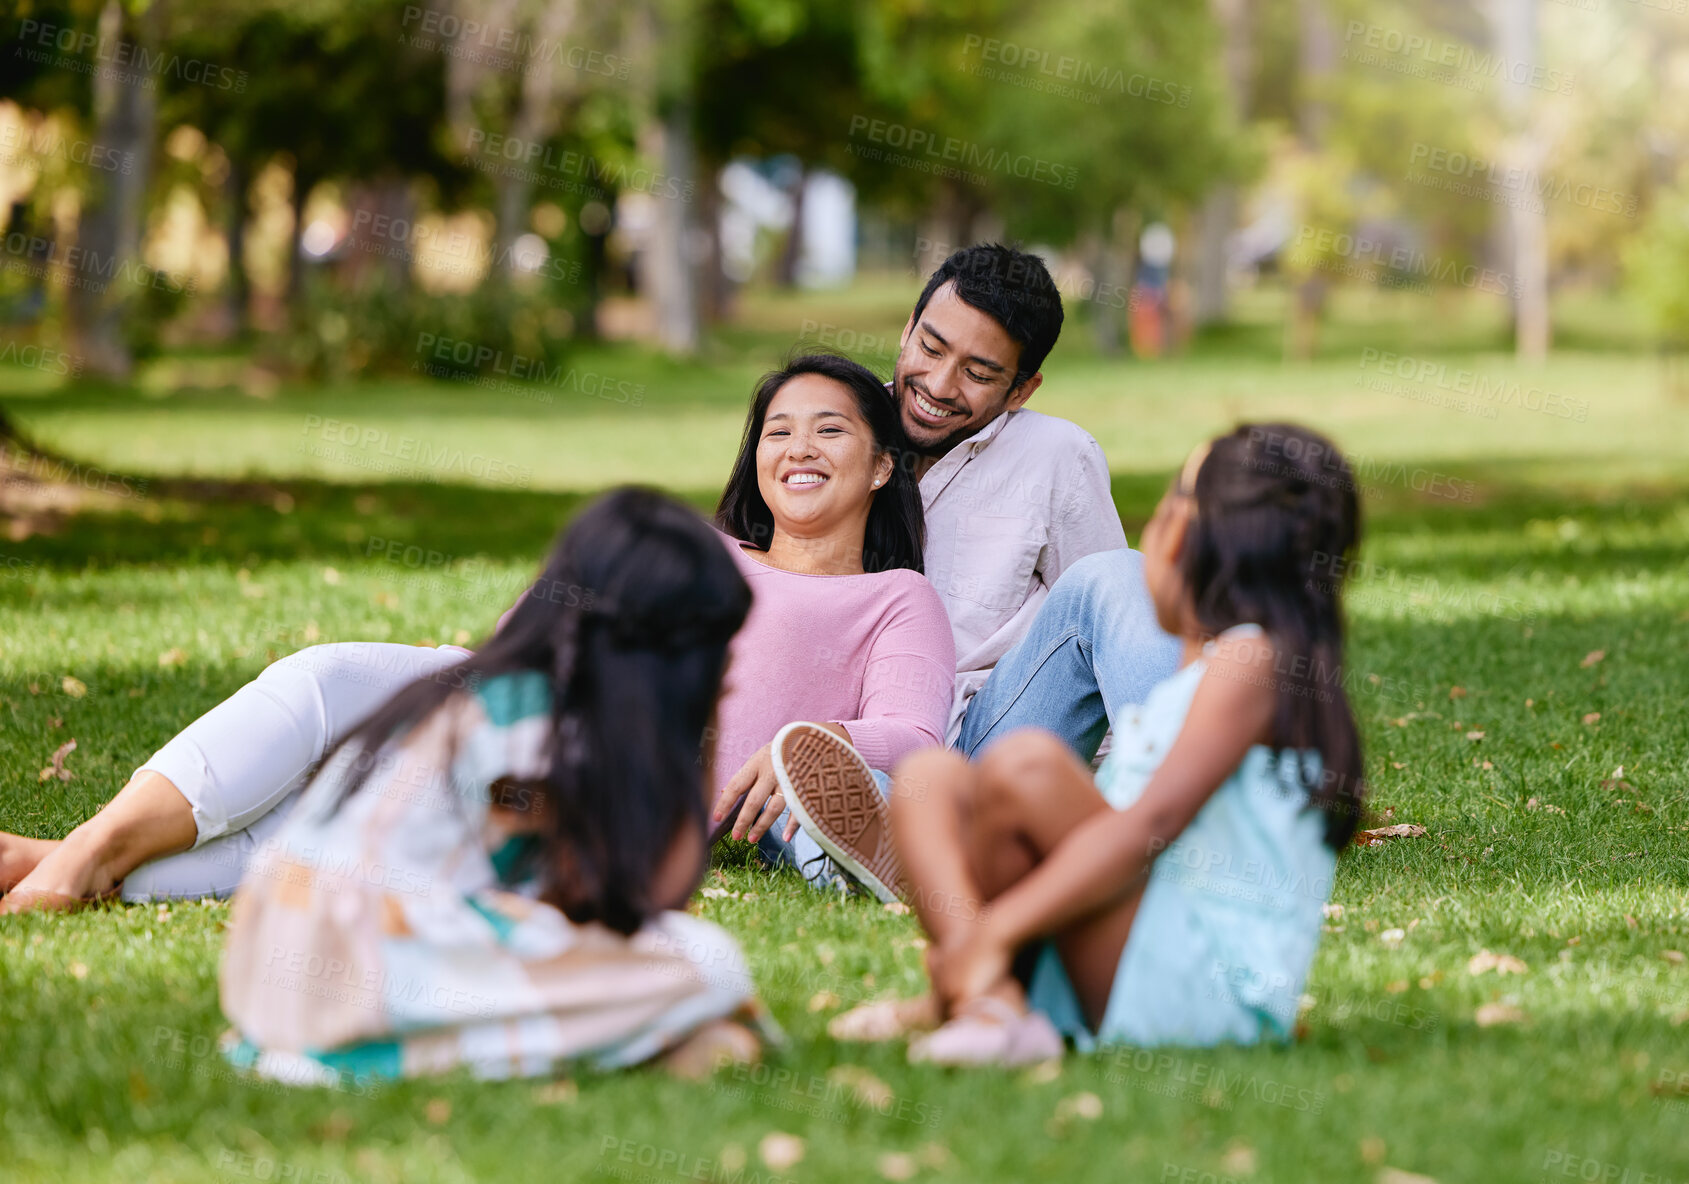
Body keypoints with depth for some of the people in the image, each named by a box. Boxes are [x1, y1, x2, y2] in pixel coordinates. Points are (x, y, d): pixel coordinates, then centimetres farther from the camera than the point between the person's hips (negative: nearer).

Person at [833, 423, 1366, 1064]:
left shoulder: (1251, 660, -8)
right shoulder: (1169, 694, 22)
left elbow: (1150, 825, -20)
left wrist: (993, 933, -24)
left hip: (1211, 985, -10)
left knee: (1024, 764, -25)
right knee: (929, 777, 0)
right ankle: (986, 1003, -21)